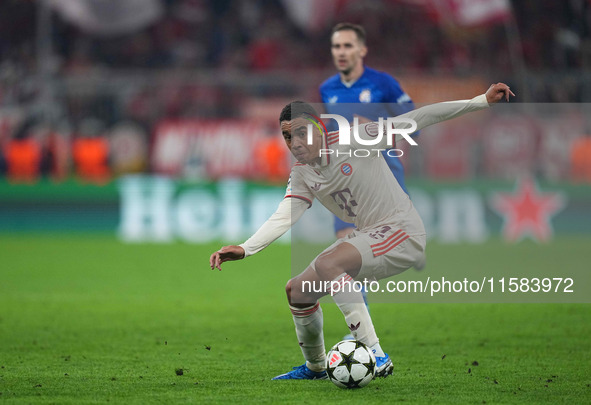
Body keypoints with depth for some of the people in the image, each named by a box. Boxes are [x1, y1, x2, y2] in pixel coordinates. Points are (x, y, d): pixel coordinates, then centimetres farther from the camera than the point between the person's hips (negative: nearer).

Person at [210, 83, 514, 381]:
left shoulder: (352, 142, -16)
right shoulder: (301, 176, 3)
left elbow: (415, 120, -15)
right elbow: (282, 219, -6)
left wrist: (482, 101, -16)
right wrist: (244, 249, -24)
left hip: (403, 233, -8)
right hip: (366, 237, 8)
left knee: (327, 263, -32)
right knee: (297, 290, 7)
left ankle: (374, 355, -34)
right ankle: (315, 367, 32)